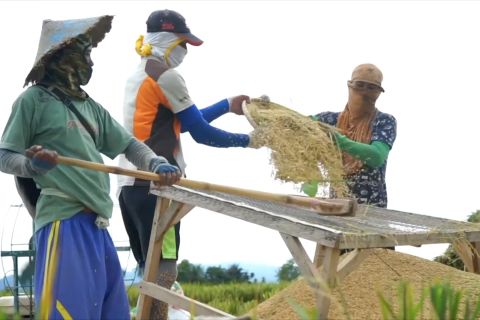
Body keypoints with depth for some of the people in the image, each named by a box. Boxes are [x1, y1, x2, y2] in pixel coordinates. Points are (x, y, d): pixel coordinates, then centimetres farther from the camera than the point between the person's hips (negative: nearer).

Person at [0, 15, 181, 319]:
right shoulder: (35, 98, -1)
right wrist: (32, 164, -23)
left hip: (96, 221, 8)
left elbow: (128, 144, 18)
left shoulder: (91, 107, 19)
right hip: (64, 217, -7)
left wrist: (157, 164, -2)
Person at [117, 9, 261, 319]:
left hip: (130, 184, 9)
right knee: (163, 269, -8)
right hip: (153, 185, -9)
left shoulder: (137, 76, 20)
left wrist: (227, 105, 24)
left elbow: (184, 120, 24)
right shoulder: (167, 75, -9)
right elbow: (200, 132, -7)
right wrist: (247, 140, 4)